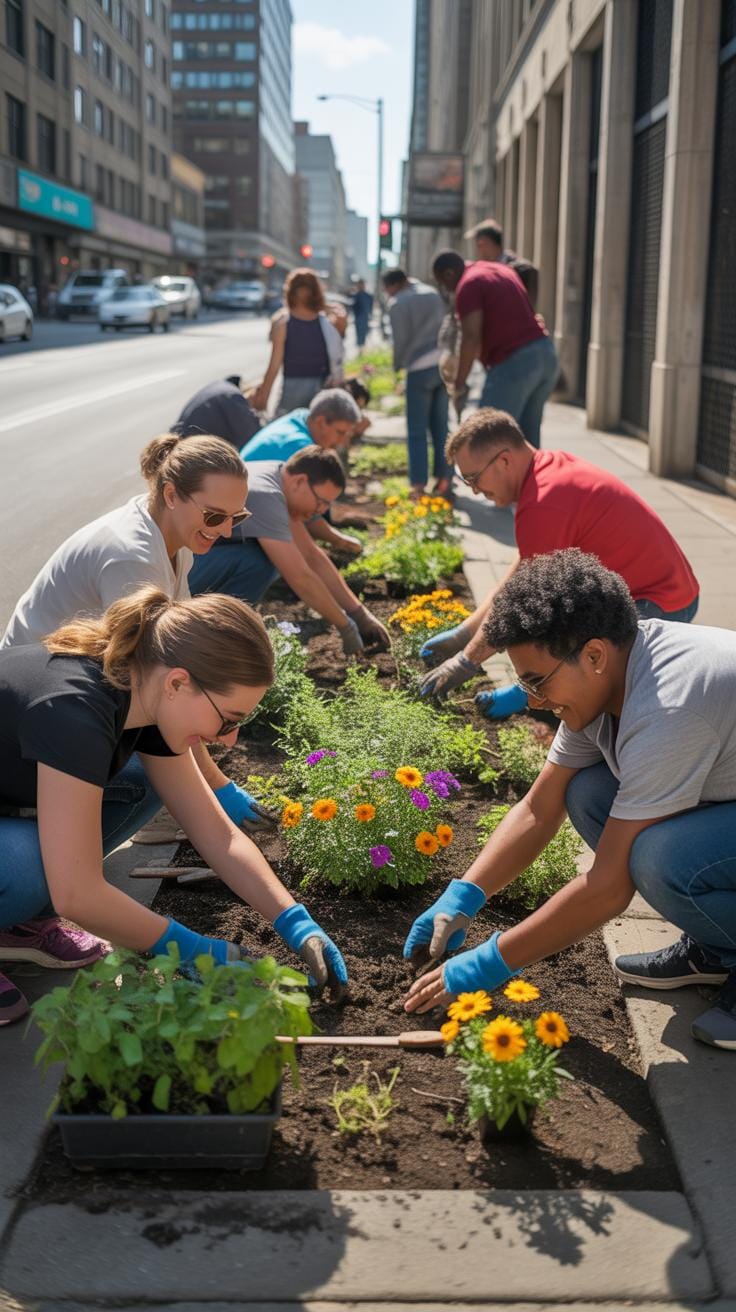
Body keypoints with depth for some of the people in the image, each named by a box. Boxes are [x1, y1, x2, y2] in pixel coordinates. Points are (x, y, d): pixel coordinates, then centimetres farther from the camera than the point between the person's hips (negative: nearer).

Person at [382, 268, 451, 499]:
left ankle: (419, 484, -4)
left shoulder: (398, 303, -7)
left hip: (420, 368, -6)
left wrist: (398, 365, 12)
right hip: (444, 364, 6)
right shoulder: (433, 293, 11)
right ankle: (444, 478, 13)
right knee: (441, 426, 12)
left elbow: (400, 340, -4)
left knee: (417, 430, 0)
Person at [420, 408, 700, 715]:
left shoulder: (543, 505, -23)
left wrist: (466, 661, -2)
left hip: (659, 608, -11)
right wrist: (462, 633, 16)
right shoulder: (553, 464, 8)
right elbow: (522, 569, 15)